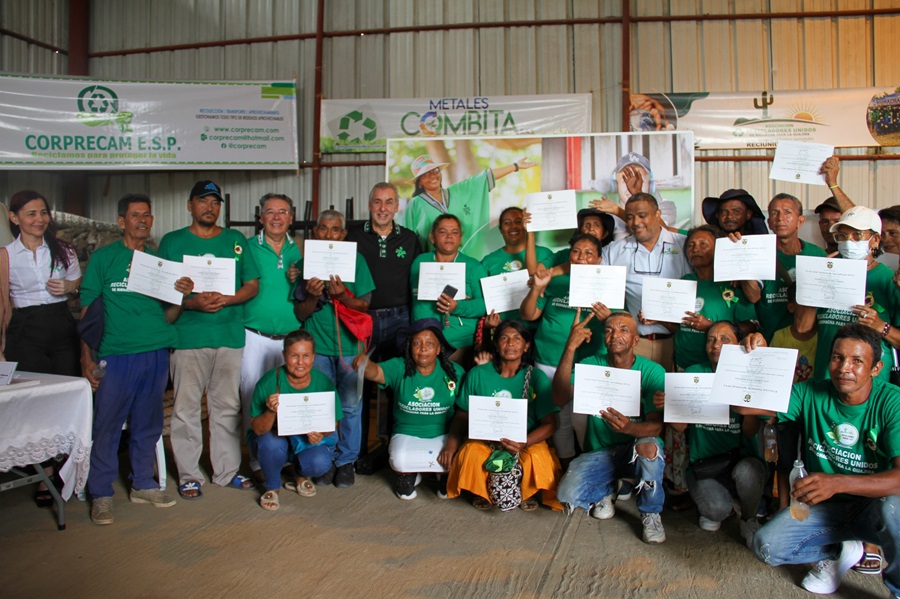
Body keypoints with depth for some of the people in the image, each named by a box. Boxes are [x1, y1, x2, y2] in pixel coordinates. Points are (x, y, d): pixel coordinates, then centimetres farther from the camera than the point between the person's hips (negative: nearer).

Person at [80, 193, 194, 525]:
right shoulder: (102, 258, 2)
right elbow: (87, 311, 1)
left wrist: (182, 296, -8)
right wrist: (87, 358, -6)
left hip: (156, 354, 4)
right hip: (116, 354, -3)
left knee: (148, 424, 12)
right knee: (106, 425, 0)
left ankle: (143, 484, 25)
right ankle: (101, 494, 13)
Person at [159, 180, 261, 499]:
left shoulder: (235, 241, 12)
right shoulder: (172, 242, 6)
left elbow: (252, 286, 8)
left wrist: (225, 299, -11)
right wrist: (193, 303, -16)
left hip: (230, 335, 2)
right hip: (188, 337, -2)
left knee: (228, 406, 9)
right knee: (186, 408, 1)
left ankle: (228, 470, 20)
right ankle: (189, 475, 13)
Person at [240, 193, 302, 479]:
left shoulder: (299, 250, 9)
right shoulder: (248, 247, 3)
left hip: (292, 337, 2)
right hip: (256, 336, -2)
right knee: (254, 400, 2)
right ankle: (258, 460, 16)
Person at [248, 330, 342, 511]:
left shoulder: (324, 383, -14)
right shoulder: (269, 382, -20)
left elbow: (333, 423, -4)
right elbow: (257, 429, -19)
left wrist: (321, 434, -26)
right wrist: (271, 412, -40)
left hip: (308, 443, 1)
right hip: (275, 438, -1)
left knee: (320, 463, -30)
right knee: (271, 442, -34)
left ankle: (301, 476, 10)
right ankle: (272, 487, -1)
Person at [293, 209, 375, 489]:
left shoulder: (355, 261, 0)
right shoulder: (305, 264, 4)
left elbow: (364, 305, -2)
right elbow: (300, 313, 5)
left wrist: (342, 295, -20)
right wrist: (313, 297, -16)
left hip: (349, 343, -1)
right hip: (317, 345, 1)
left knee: (351, 406, 4)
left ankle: (346, 461, 18)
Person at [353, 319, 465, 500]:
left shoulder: (455, 372, -6)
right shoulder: (399, 368, -9)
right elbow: (376, 372, -30)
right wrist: (365, 364, -54)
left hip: (444, 435, 1)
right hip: (407, 434, -1)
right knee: (400, 460, -32)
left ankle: (446, 475, 11)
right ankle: (408, 473, 9)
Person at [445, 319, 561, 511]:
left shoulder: (536, 377, -5)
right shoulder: (478, 374, -1)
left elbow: (549, 423, -7)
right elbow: (463, 413, 6)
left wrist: (525, 443, -25)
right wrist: (452, 442, -12)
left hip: (528, 440, 0)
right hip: (485, 438, 0)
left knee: (538, 458, -32)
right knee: (471, 454, -32)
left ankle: (528, 492, 5)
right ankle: (481, 492, 3)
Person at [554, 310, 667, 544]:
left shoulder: (652, 372, -8)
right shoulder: (591, 365, -3)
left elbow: (656, 426, -19)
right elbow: (560, 398, -20)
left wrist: (629, 427, -43)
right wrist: (570, 347, -29)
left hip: (637, 449, -1)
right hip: (599, 452, 2)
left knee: (648, 446, -36)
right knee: (568, 494, -23)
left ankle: (651, 514, -8)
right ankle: (605, 491, 14)